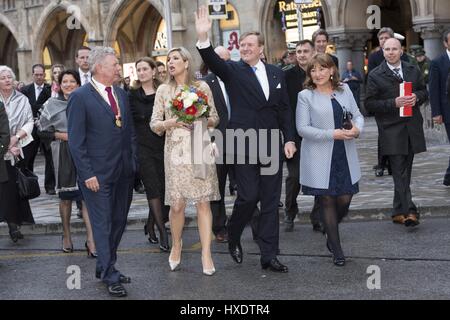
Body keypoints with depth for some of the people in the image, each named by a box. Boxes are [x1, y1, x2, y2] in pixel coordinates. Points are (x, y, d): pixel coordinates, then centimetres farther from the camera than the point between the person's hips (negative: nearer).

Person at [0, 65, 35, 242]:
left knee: (18, 185, -2)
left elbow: (30, 122, 2)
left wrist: (16, 137, -13)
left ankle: (15, 223, 5)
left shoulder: (22, 99, 6)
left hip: (20, 148, 1)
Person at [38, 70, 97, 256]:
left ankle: (91, 240, -8)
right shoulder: (52, 104, 3)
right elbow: (42, 131, 3)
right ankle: (66, 236, 26)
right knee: (65, 196, 10)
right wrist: (61, 135, -10)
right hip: (63, 156, 0)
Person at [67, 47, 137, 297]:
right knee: (103, 225, 0)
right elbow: (76, 141, -10)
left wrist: (134, 163, 8)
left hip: (124, 173, 6)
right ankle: (110, 276, 7)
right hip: (98, 174, -6)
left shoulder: (122, 94, 11)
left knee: (118, 222, 12)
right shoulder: (80, 97, -8)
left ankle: (104, 267, 26)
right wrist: (87, 174, -14)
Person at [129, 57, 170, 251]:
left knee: (163, 189, 3)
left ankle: (150, 227, 23)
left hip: (162, 146, 2)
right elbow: (128, 121, -2)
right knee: (154, 188, -8)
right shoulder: (132, 95, 4)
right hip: (142, 147, -2)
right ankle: (163, 234, -7)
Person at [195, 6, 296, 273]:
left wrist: (289, 139, 4)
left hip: (272, 145, 4)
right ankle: (234, 237, 24)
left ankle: (269, 256, 12)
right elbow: (214, 61, -20)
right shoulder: (233, 70, 0)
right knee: (248, 197, -5)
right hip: (244, 145, -4)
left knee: (271, 201, 6)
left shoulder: (276, 73, 11)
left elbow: (285, 109, 12)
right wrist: (204, 39, -37)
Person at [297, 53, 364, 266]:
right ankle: (337, 251, 13)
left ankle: (330, 233, 35)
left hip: (345, 156, 4)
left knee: (345, 199, 4)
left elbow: (357, 114, 14)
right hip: (320, 158, -3)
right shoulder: (305, 96, -4)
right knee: (327, 200, 3)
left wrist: (357, 129, -10)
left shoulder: (344, 90, 9)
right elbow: (302, 128, -9)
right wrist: (332, 134, -17)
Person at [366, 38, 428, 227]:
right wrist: (394, 103, -17)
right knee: (400, 172, -10)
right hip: (391, 131, -4)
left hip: (412, 128, 4)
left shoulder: (413, 71, 11)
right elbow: (370, 104, -5)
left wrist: (417, 97, -5)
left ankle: (399, 212, 22)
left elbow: (424, 92, 19)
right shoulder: (375, 76, -2)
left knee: (404, 172, 11)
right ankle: (409, 211, -13)